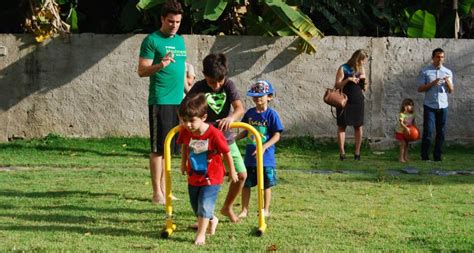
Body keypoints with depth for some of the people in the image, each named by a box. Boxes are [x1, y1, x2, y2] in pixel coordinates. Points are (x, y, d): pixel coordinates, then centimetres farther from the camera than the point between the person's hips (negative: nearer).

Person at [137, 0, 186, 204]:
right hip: (160, 101, -7)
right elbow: (142, 71, -10)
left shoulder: (180, 41, 16)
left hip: (178, 101, 7)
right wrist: (160, 65, -27)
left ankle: (163, 189, 15)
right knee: (158, 148, -4)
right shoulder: (152, 40, -5)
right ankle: (157, 193, -1)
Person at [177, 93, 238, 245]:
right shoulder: (185, 132, -15)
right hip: (193, 177, 6)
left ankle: (201, 234, -2)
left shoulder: (214, 134, -29)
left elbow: (227, 153, -15)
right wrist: (183, 163, 18)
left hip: (212, 178, -6)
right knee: (196, 206, 19)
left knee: (205, 205, -14)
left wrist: (232, 171, -3)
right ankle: (212, 220, 46)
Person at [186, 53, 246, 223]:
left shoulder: (228, 86, -5)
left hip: (226, 138, 3)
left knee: (241, 174, 4)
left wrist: (231, 118, -37)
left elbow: (240, 108, -15)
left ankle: (227, 207, 26)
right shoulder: (199, 88, -11)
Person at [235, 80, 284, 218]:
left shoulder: (271, 114, -11)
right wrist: (234, 138, -1)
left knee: (266, 185, 9)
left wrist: (263, 147, -23)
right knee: (245, 183, 8)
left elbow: (277, 135, -12)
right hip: (249, 156, 4)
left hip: (265, 157, -4)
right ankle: (244, 210, 19)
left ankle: (266, 210, 23)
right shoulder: (250, 113, 5)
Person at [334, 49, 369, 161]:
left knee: (358, 126, 3)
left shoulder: (361, 69, 10)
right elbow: (337, 85, -9)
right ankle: (342, 152, 0)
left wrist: (365, 83, -7)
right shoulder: (343, 69, -4)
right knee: (341, 126, -3)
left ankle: (357, 152, 9)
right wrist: (348, 79, -20)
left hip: (358, 102, 4)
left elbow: (364, 89, 15)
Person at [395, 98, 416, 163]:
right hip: (401, 132, -7)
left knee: (406, 144, 10)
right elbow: (401, 123, -29)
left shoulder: (412, 115, 3)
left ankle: (406, 157, 17)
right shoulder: (402, 115, -18)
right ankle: (401, 158, -2)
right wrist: (406, 128, -41)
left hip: (407, 133, 7)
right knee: (403, 144, -8)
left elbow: (413, 123, 11)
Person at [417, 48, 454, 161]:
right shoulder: (425, 72, 1)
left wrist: (448, 83, -11)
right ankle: (424, 155, 4)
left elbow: (451, 91, 10)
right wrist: (432, 83, -16)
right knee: (428, 131, -7)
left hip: (443, 106, 3)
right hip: (430, 106, -3)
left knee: (441, 132, 4)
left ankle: (437, 155, 12)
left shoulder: (448, 72, 9)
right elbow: (420, 89, -2)